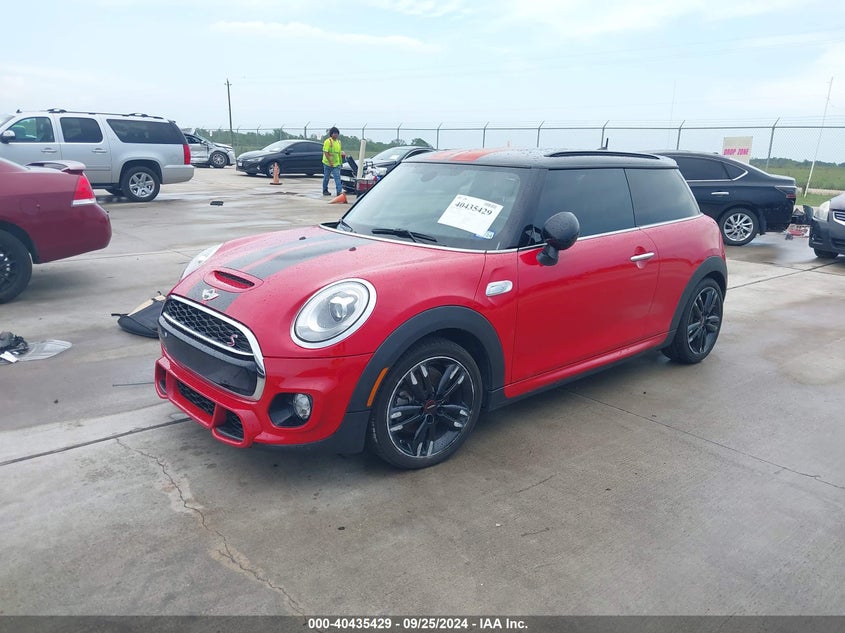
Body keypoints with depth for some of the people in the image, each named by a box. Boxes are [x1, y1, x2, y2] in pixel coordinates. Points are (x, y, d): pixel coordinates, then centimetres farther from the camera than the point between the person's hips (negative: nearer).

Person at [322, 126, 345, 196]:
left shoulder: (338, 141, 11)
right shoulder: (328, 141, -11)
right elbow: (325, 152, -16)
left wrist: (342, 153, 4)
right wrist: (330, 162, -21)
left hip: (336, 163, 5)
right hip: (328, 163, -5)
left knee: (337, 177, -7)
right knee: (326, 178, 8)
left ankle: (339, 191, -11)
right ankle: (325, 191, 22)